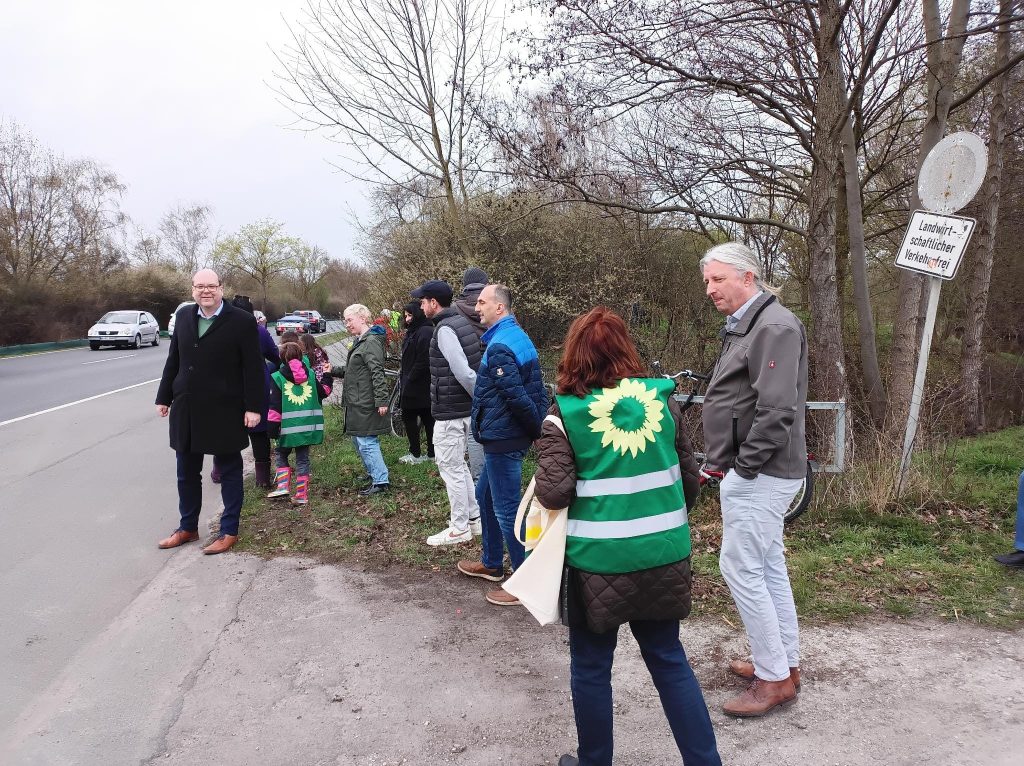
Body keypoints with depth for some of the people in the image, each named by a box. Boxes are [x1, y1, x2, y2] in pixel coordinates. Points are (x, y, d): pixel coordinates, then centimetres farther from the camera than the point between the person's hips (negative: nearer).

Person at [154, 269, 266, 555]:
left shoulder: (242, 321, -9)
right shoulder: (183, 316, 7)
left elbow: (254, 368, -10)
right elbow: (173, 360, 13)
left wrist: (254, 407, -14)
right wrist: (164, 397, 13)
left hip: (224, 412, -5)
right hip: (186, 410, 6)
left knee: (229, 472, 7)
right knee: (186, 472, 16)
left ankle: (229, 531, 18)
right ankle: (188, 527, 31)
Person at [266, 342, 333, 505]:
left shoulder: (278, 377, -3)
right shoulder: (310, 374, 5)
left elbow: (275, 405, -6)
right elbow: (323, 392, 15)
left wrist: (273, 427, -4)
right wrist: (327, 377, 31)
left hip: (288, 427, -2)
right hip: (308, 425, 3)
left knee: (282, 456, 17)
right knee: (302, 458, 10)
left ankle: (283, 486, 1)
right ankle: (301, 494, 9)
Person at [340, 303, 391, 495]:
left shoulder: (371, 341, -16)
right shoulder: (360, 341, 17)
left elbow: (377, 373, -22)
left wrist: (381, 400, -26)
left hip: (366, 405, -11)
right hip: (357, 404, 11)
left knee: (366, 443, -8)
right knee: (358, 440, 18)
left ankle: (381, 481, -3)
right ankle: (374, 474, 30)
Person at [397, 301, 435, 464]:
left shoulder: (424, 333, -18)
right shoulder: (413, 331, 16)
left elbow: (423, 362, -23)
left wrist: (409, 379, -18)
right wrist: (404, 374, 12)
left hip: (417, 386, -10)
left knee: (409, 417, -2)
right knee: (428, 419, 11)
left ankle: (415, 454, 6)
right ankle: (432, 454, 17)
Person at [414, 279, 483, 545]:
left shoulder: (445, 330, -19)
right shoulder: (460, 321, 11)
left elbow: (463, 372, -25)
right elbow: (468, 369, 12)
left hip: (449, 412, -10)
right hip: (463, 409, 10)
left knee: (450, 467, 1)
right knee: (458, 465, 21)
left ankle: (460, 528, 11)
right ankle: (474, 517, 30)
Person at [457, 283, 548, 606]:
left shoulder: (499, 347, -21)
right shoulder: (519, 337, 12)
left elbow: (517, 397, -25)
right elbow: (537, 389, 13)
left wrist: (538, 429, -13)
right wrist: (540, 427, 11)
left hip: (502, 441, -11)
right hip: (505, 437, 11)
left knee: (506, 509, -1)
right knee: (485, 495, 23)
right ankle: (491, 563, 37)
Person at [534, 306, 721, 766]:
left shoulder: (563, 413, -9)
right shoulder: (662, 400, 1)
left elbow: (553, 493, -16)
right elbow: (690, 477, 7)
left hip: (599, 559, -3)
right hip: (662, 554, 4)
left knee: (591, 667, 15)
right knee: (668, 659, 19)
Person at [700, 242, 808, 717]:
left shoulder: (774, 326, -17)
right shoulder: (744, 326, 16)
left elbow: (777, 410, -26)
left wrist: (743, 466, -20)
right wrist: (727, 464, 14)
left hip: (759, 475, -10)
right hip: (751, 472, 10)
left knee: (741, 568, -6)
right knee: (768, 567, 16)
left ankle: (775, 679, 6)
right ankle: (785, 663, 28)